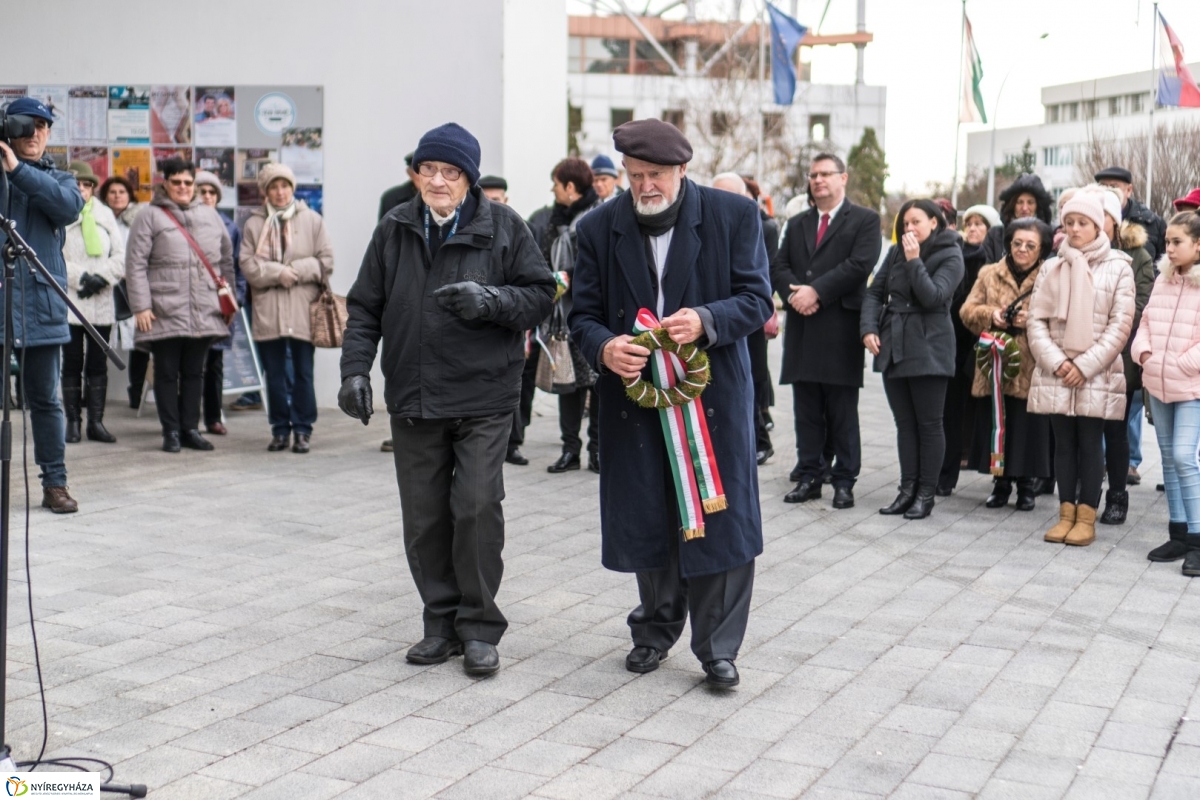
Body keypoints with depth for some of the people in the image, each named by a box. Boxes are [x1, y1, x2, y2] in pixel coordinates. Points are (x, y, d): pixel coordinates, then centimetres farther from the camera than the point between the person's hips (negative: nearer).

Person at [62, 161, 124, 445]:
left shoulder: (105, 215, 11)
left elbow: (121, 255, 7)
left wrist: (102, 277, -8)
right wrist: (80, 278, -15)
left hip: (102, 302, 3)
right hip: (69, 301, -3)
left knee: (98, 363, 4)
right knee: (72, 362, 0)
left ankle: (96, 422, 9)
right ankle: (73, 422, 6)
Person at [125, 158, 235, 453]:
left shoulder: (210, 215, 13)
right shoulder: (150, 217, -1)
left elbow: (226, 258, 18)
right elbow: (135, 264, -5)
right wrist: (140, 306, -11)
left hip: (204, 312, 4)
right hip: (165, 312, -4)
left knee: (194, 372, 10)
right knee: (167, 373, 3)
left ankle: (191, 429, 18)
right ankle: (171, 432, 12)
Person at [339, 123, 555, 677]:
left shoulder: (502, 227, -1)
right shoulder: (395, 230, 8)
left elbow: (542, 294, 0)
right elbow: (365, 306, 11)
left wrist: (491, 299, -17)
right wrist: (355, 368, 0)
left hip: (483, 397, -3)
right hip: (413, 401, 4)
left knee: (477, 506, -10)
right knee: (424, 518, 7)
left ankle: (479, 628, 6)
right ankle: (442, 623, 21)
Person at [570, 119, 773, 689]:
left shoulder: (733, 215, -4)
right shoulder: (600, 228, 1)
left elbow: (756, 299, -4)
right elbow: (584, 314, 3)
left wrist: (706, 320, -23)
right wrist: (604, 348, -19)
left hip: (715, 390, -2)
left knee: (720, 521, -1)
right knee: (646, 521, 11)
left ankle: (717, 647, 13)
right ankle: (655, 630, 31)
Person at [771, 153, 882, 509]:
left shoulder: (865, 220, 3)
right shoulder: (796, 225, 20)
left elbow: (859, 264, -11)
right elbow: (779, 267, 10)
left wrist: (816, 291, -16)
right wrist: (794, 294, -11)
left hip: (841, 329, -5)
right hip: (802, 329, 5)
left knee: (843, 412, 0)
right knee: (806, 411, 7)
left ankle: (844, 480, 6)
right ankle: (808, 476, 14)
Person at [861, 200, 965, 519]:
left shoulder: (950, 257, -4)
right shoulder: (896, 252, 10)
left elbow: (932, 297, -16)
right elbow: (875, 292, 10)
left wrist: (914, 261, -18)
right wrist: (869, 328, -4)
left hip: (928, 349, -5)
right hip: (892, 348, 5)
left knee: (929, 424, 1)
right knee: (904, 423, 9)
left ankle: (926, 493, 7)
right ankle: (908, 489, 14)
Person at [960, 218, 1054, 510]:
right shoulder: (989, 274, 12)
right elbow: (968, 311, 8)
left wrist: (1032, 319, -18)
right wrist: (990, 314, -10)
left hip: (1031, 370, -3)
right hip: (994, 366, 3)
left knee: (1028, 429, 1)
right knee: (995, 425, 7)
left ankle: (1027, 485, 16)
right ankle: (1000, 481, 21)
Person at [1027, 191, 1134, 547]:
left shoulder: (1118, 267, 0)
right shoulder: (1051, 268, 8)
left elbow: (1120, 325, -5)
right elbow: (1036, 319, 5)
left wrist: (1085, 365, -12)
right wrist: (1055, 361, -10)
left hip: (1096, 375, -3)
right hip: (1055, 373, 3)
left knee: (1090, 444, 1)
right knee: (1063, 444, 7)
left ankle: (1086, 518, 7)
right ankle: (1066, 514, 14)